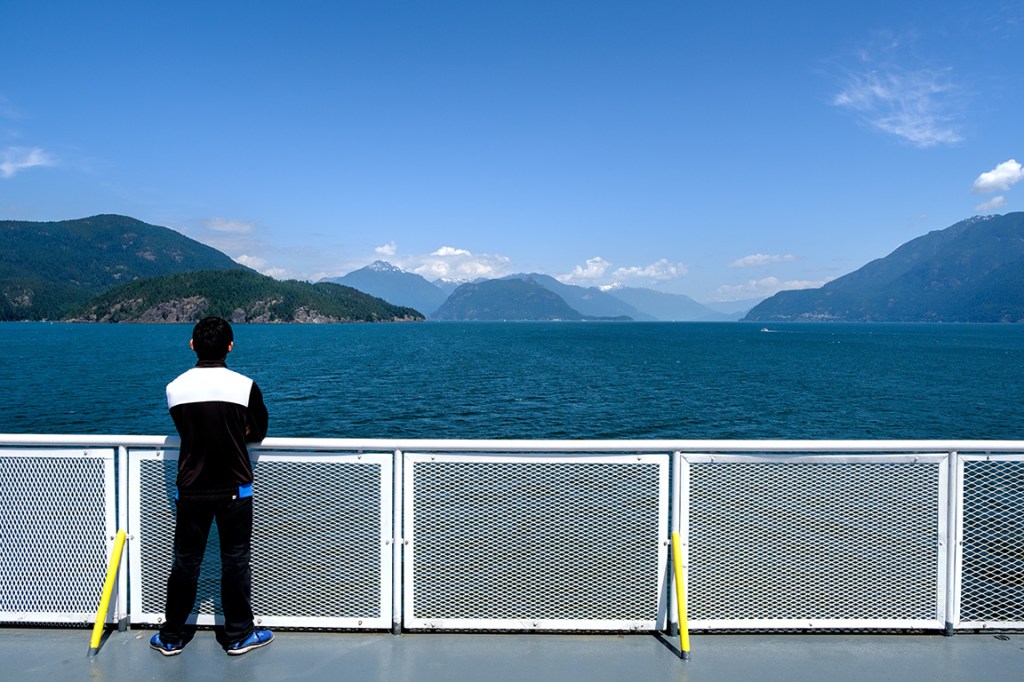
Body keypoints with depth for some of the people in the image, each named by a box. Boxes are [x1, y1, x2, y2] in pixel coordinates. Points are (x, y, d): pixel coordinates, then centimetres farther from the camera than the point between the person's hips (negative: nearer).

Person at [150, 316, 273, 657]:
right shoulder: (245, 386, -12)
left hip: (191, 490, 2)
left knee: (185, 562, 14)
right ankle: (238, 635, 20)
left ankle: (171, 637, 26)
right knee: (235, 561, 9)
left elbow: (185, 431, 9)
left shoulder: (174, 388, -4)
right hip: (235, 489, -2)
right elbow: (257, 433, 1)